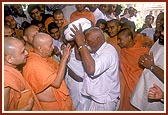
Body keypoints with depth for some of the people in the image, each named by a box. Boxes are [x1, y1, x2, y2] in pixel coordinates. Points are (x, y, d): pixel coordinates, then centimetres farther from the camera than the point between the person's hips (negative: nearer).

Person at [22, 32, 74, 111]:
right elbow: (56, 83, -31)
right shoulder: (34, 64, -30)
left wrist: (64, 57, -8)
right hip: (51, 105, -8)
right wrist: (64, 58, -28)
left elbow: (58, 67, 9)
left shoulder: (44, 56, -3)